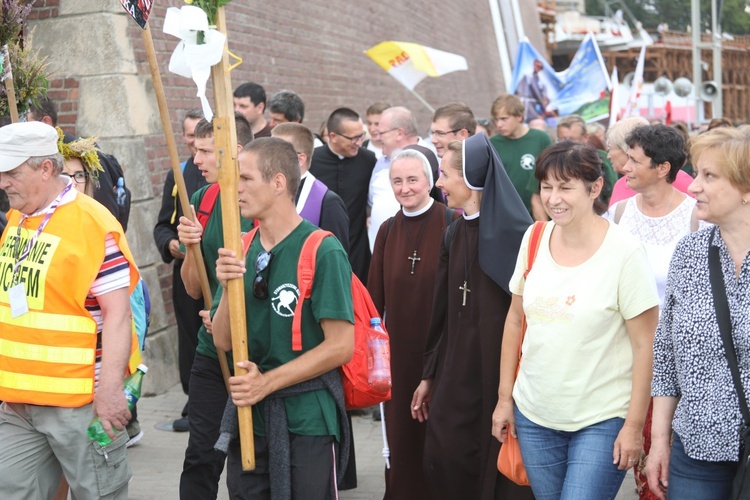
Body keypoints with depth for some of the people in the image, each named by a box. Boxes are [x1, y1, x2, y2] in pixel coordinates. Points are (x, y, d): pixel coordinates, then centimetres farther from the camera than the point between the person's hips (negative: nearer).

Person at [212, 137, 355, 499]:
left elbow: (340, 346, -15)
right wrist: (229, 288, -14)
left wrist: (266, 383, -13)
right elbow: (223, 341, 3)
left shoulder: (323, 251, -12)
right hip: (249, 416, 6)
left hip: (308, 419, -5)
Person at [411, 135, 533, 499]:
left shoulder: (514, 234, -14)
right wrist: (429, 375, 14)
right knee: (442, 463, 5)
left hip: (501, 371, -6)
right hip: (455, 373, 6)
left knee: (498, 470, 4)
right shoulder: (454, 234, 9)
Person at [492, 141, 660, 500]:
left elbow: (644, 345, -11)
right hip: (534, 415, 5)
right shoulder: (534, 239, 0)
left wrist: (634, 426, -11)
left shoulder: (624, 252, -14)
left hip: (602, 420, -5)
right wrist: (504, 398, 9)